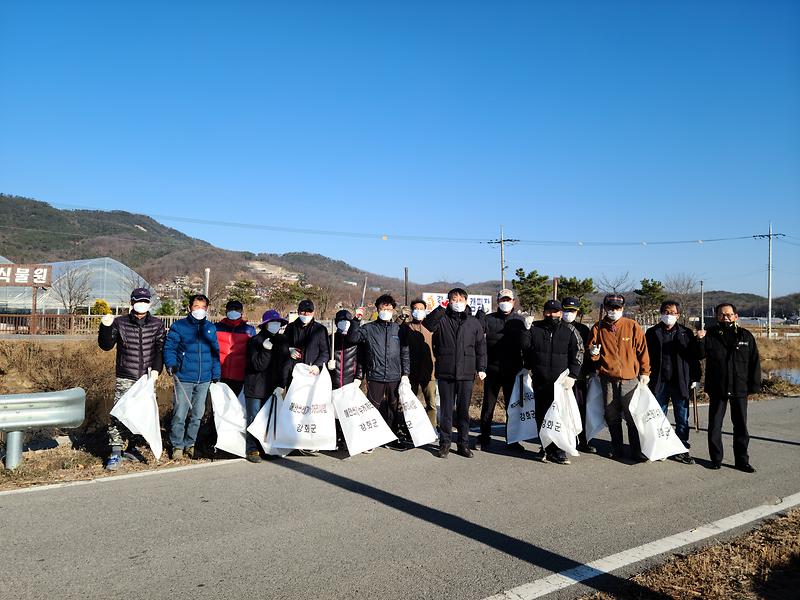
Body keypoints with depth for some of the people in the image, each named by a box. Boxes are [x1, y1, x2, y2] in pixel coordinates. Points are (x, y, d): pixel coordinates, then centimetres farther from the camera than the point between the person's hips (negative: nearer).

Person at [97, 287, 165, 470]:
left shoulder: (157, 325, 5)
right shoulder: (120, 323, 2)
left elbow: (160, 349, 1)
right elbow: (106, 346, 1)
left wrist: (156, 369, -11)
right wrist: (106, 327, -15)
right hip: (125, 378, -2)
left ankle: (130, 447, 25)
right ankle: (116, 453, -5)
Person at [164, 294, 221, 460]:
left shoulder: (211, 328, 10)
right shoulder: (179, 326, 0)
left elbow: (215, 352, 15)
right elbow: (169, 347, -2)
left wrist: (216, 374, 12)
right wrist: (171, 364, -20)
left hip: (204, 379, 4)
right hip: (184, 379, -3)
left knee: (197, 415, 11)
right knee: (179, 415, -4)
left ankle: (190, 443, 24)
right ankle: (177, 446, 11)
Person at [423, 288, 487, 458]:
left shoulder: (474, 322, 8)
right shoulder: (442, 319, 3)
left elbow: (481, 347, 10)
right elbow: (427, 324, -18)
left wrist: (481, 368, 5)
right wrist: (441, 309, -22)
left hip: (466, 374, 1)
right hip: (445, 373, -1)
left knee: (464, 409, 9)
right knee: (446, 409, 6)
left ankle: (463, 443, 19)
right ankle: (445, 442, 17)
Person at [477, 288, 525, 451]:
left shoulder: (519, 320, 7)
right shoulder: (489, 319, 2)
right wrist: (479, 315, -23)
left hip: (513, 371, 1)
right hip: (492, 369, -1)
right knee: (488, 404, 7)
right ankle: (484, 437, 19)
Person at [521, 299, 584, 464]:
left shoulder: (570, 331, 3)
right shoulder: (534, 329, 7)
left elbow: (578, 353, 1)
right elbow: (525, 349, 14)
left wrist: (572, 376, -7)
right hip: (540, 382, 2)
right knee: (541, 416, 6)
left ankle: (558, 451, 5)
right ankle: (546, 448, 17)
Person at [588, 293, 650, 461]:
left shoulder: (632, 326, 0)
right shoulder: (598, 328, 5)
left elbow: (642, 350, 4)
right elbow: (592, 352, 12)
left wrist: (645, 372, 1)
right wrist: (593, 352, -12)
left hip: (630, 378, -2)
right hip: (608, 379, 2)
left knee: (633, 416, -2)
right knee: (612, 417, 10)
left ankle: (637, 451, 8)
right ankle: (616, 449, 23)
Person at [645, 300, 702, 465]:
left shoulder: (686, 333, 5)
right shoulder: (652, 333, 5)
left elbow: (694, 357, 5)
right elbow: (646, 356, 4)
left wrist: (695, 378, 1)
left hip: (680, 382, 0)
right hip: (659, 382, 0)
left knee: (682, 418, 5)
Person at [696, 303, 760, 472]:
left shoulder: (746, 336, 1)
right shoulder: (710, 334, -2)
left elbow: (754, 362, 3)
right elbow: (700, 355, -3)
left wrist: (754, 385, -1)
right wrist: (700, 340, -20)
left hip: (740, 389, 1)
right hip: (717, 388, -1)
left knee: (741, 426, 10)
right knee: (715, 426, 7)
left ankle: (742, 460, 21)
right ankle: (716, 458, 20)